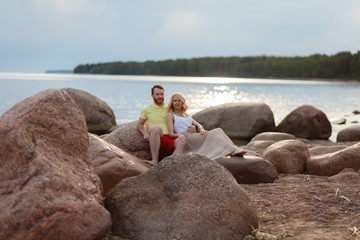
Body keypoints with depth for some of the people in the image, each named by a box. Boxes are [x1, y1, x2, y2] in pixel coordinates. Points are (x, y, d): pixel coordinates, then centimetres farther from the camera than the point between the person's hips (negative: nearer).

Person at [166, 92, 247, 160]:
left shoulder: (186, 115, 30)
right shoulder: (170, 115, 10)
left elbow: (197, 124, 16)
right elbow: (171, 134, -2)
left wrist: (201, 129, -9)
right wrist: (182, 135, -21)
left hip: (194, 137, 6)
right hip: (186, 139, -6)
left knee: (218, 130, -20)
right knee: (214, 133, -28)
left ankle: (234, 150, -38)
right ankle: (232, 150, -39)